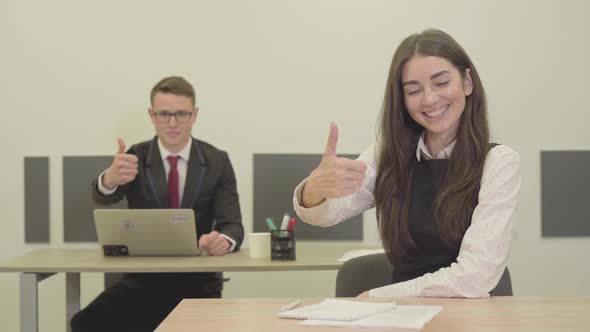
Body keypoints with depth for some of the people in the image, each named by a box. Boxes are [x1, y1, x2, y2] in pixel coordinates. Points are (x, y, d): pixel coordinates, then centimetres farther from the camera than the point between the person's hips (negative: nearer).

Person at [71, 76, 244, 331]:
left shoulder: (216, 161, 2)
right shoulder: (134, 158, 2)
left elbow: (232, 225, -5)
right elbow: (103, 197, -18)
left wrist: (223, 240, -31)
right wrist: (110, 178, -44)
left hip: (197, 283, -1)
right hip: (142, 281, 1)